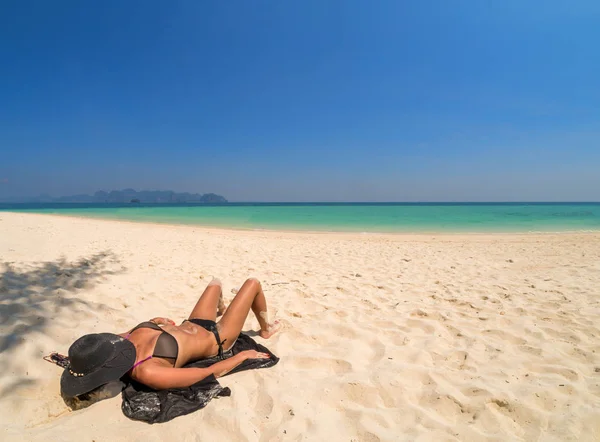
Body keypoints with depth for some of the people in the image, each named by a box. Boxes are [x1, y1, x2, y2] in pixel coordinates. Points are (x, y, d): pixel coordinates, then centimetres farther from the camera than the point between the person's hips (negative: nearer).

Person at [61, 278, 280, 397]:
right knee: (253, 282, 5)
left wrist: (155, 320, 7)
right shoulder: (149, 373, -44)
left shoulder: (126, 339, -25)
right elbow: (209, 372, -34)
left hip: (192, 324, 7)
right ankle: (265, 330, 37)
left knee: (215, 283, 31)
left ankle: (220, 309, 70)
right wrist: (243, 355, -21)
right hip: (217, 339, -6)